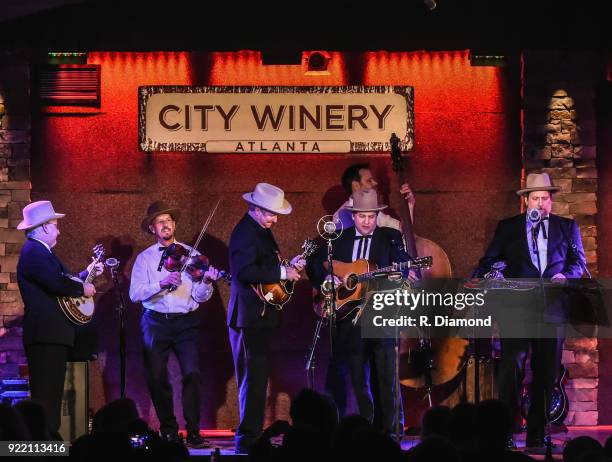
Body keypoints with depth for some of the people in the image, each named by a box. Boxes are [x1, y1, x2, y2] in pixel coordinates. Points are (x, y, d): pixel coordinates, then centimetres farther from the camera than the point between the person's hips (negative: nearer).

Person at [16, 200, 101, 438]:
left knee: (52, 392, 11)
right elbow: (57, 283, -25)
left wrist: (87, 273, 23)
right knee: (46, 393, -13)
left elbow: (61, 280, 21)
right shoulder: (33, 252, -14)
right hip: (45, 334, -11)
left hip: (53, 334, 11)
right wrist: (83, 288, -11)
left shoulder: (41, 251, 21)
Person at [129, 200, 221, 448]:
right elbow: (135, 293, -6)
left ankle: (193, 432, -7)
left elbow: (200, 296, 2)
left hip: (186, 322, -1)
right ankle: (168, 430, 14)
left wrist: (207, 282, -19)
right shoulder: (145, 258, 7)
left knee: (192, 374, -14)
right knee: (156, 378, -1)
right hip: (156, 323, 1)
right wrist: (162, 284, -19)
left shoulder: (191, 255, 7)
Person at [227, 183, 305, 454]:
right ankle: (248, 439, -12)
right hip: (251, 316, -11)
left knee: (254, 378, 14)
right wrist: (282, 273, -22)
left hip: (257, 316, 11)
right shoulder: (245, 233, -16)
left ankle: (250, 436, 20)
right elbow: (245, 271, -27)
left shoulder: (260, 230, 16)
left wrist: (289, 266, 9)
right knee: (255, 377, -12)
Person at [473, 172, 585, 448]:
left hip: (551, 309, 2)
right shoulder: (508, 228, 11)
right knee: (510, 366, -12)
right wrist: (476, 281, -13)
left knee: (546, 373, 4)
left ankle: (537, 434, 10)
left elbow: (579, 261, 9)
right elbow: (490, 260, 6)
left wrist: (565, 275, -13)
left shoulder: (567, 227, 13)